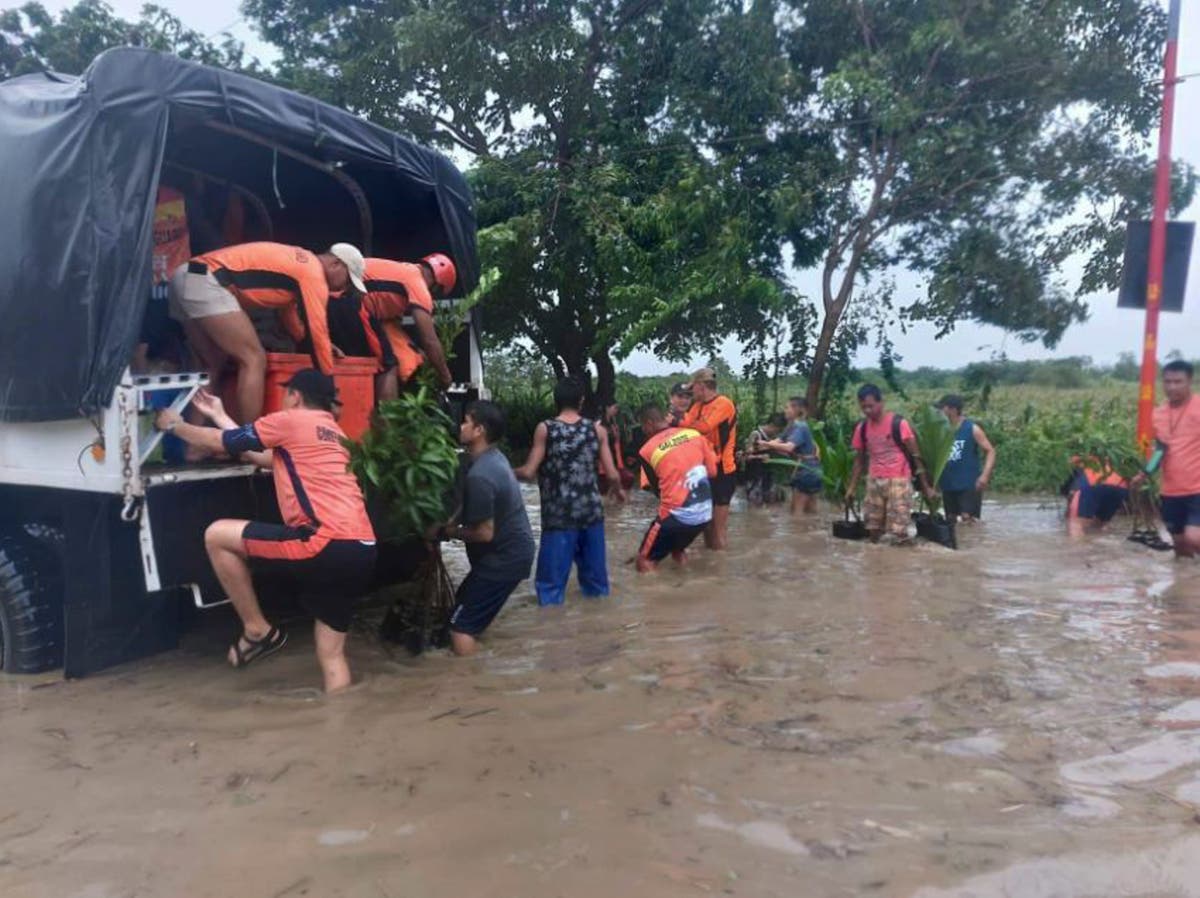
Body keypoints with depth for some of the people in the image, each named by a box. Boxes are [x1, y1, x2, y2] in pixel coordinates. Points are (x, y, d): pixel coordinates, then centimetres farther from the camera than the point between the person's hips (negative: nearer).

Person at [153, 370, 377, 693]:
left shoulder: (290, 420, 5)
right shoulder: (332, 431, 28)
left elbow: (219, 443, 14)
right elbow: (265, 457, 36)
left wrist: (175, 425, 33)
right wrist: (219, 415, 44)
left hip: (328, 545, -8)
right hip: (360, 553, 8)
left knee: (217, 535, 8)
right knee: (332, 655, 15)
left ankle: (257, 631, 15)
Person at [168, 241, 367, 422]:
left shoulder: (298, 263, 25)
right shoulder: (313, 273, -4)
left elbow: (288, 308, 39)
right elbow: (317, 332, -3)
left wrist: (321, 346, 46)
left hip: (186, 277, 10)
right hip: (206, 283, -10)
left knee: (213, 367, 17)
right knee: (254, 360, -8)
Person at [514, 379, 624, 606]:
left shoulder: (545, 429, -5)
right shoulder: (597, 429, 1)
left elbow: (529, 472, -7)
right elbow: (611, 474, 0)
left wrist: (507, 473, 13)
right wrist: (619, 490, 21)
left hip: (558, 514, -3)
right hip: (591, 510, 3)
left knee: (553, 574, 4)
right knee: (594, 568, 17)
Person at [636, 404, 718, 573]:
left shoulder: (647, 451, -7)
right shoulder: (695, 434, 1)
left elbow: (657, 488, 5)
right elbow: (712, 471, 9)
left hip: (676, 517, -5)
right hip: (705, 515, 5)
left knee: (645, 562, 9)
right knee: (677, 547, 32)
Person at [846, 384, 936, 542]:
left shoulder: (899, 423, -11)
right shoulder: (862, 428, 4)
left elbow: (915, 455, -7)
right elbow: (859, 459, 14)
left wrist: (926, 486, -7)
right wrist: (852, 486, 10)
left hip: (898, 480, -5)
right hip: (874, 482, 5)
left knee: (899, 530, -7)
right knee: (873, 528, 9)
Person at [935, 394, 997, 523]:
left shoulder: (972, 429, -7)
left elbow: (990, 451, -7)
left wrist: (985, 475, -20)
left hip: (969, 484, -5)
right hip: (948, 484, 5)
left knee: (967, 518, -11)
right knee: (950, 519, 10)